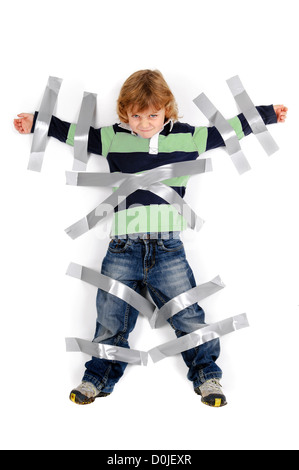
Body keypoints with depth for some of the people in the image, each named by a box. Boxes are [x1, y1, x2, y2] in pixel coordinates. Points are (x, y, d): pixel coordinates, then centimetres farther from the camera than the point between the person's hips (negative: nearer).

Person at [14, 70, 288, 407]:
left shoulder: (188, 137, 9)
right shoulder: (112, 139, 8)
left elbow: (229, 129, 19)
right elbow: (73, 132, 16)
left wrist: (268, 113, 27)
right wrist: (35, 122, 18)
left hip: (168, 245, 0)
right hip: (123, 245, 1)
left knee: (189, 317, 4)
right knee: (110, 321, 8)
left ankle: (206, 374, 26)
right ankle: (98, 378, 28)